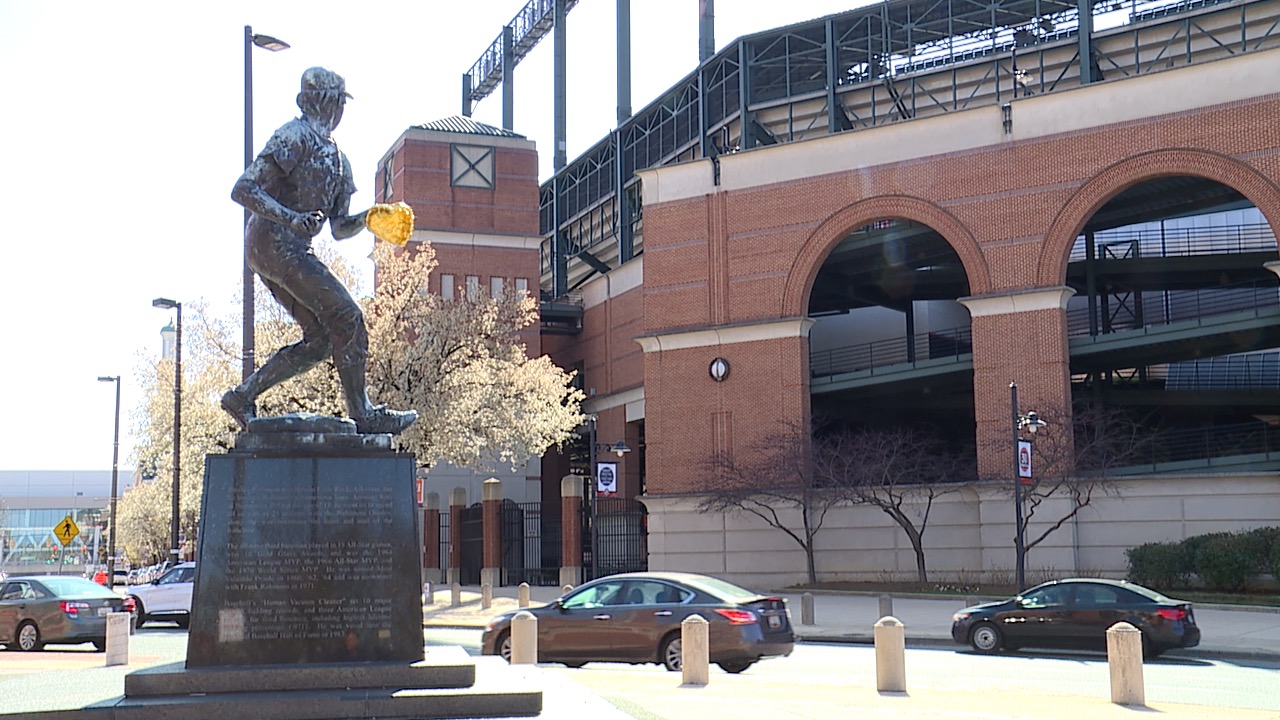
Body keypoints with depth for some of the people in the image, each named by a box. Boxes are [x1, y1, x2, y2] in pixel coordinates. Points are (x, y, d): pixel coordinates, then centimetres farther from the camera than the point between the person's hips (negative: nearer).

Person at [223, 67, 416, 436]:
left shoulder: (335, 157, 21)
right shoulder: (294, 137, -8)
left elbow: (340, 228, 21)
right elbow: (243, 189, -16)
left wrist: (368, 218, 0)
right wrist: (291, 217, -27)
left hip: (292, 250, 10)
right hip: (274, 242, -10)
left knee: (320, 339, 5)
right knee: (346, 318, -11)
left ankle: (243, 396, 9)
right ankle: (364, 416, -7)